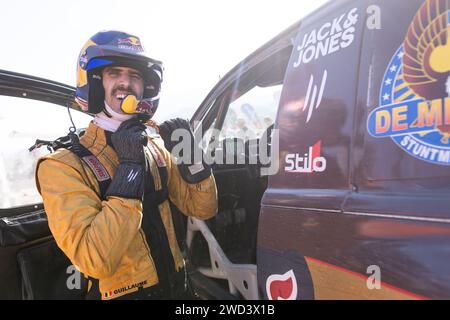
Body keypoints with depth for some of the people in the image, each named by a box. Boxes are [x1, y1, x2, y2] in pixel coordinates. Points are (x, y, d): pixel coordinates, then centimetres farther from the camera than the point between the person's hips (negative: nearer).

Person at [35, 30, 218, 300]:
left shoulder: (156, 146, -1)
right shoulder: (62, 166, -16)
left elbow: (203, 209, 0)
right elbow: (96, 263, -27)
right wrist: (130, 167, -27)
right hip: (123, 292, -5)